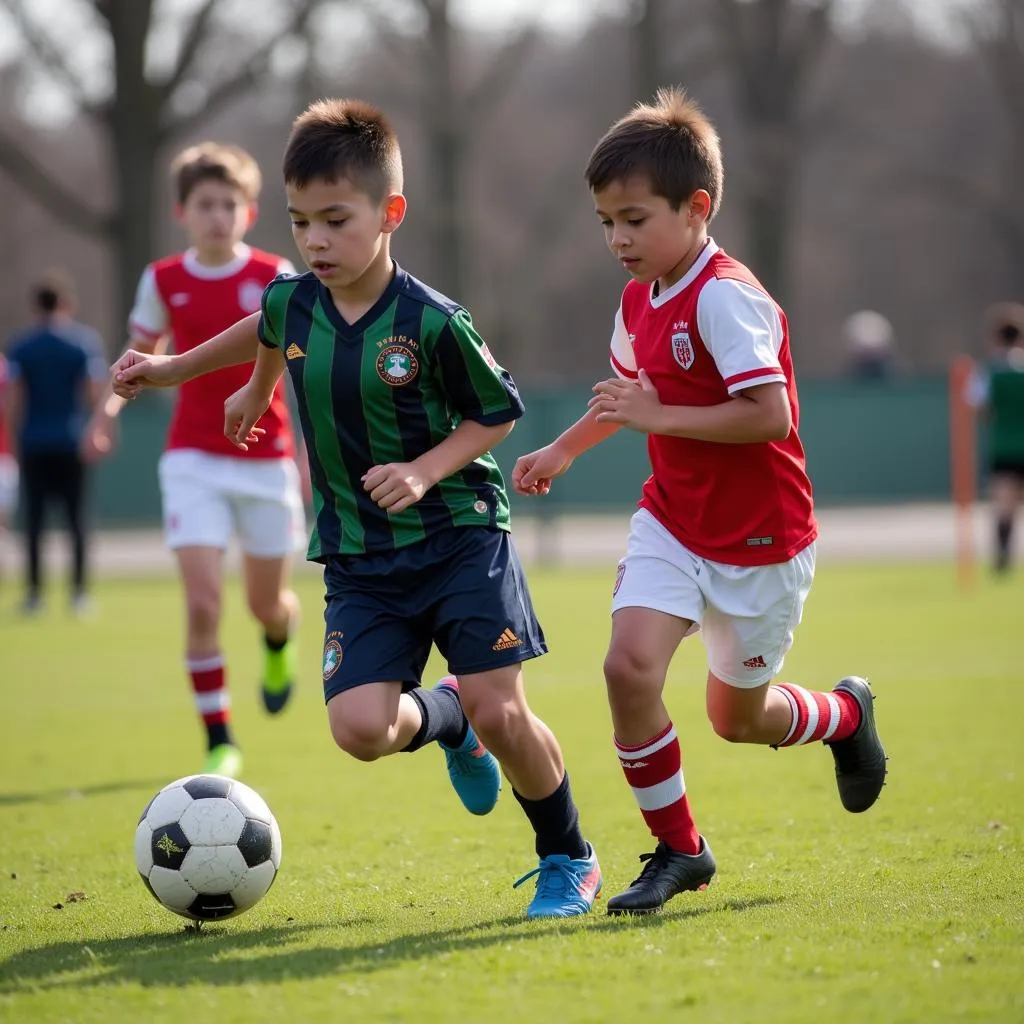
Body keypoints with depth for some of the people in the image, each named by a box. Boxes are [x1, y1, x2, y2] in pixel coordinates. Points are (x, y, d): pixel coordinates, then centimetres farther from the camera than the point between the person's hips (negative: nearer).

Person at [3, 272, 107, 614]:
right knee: (76, 518, 3)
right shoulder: (85, 341, -2)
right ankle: (79, 592, 0)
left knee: (34, 518, 5)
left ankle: (34, 593, 2)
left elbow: (11, 400, 1)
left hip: (32, 444, 1)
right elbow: (96, 393, -5)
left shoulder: (19, 345, 2)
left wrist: (15, 439, 8)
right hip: (72, 441, -1)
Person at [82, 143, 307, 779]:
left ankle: (280, 646, 50)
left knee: (267, 602, 11)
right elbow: (143, 352, 13)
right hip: (193, 460, 0)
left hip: (267, 458, 0)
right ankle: (220, 743, -2)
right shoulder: (163, 282, -1)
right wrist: (112, 404, -4)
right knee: (203, 601, -13)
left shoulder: (275, 277, -6)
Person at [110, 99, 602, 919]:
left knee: (502, 714, -10)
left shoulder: (432, 323, -16)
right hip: (359, 559, 4)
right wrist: (170, 370, 31)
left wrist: (426, 470, -18)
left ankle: (568, 859, 17)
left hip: (461, 536, -4)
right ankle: (445, 719, 22)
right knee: (360, 726, -15)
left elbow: (499, 412, -4)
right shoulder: (291, 303, -2)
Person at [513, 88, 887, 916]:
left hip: (758, 540, -6)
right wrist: (564, 449, 20)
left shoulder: (726, 297, -22)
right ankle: (678, 849, -1)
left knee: (735, 717, 9)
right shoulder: (640, 300, 4)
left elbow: (770, 415, -30)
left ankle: (845, 715, 43)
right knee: (630, 663, -17)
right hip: (673, 526, 6)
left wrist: (660, 417, -29)